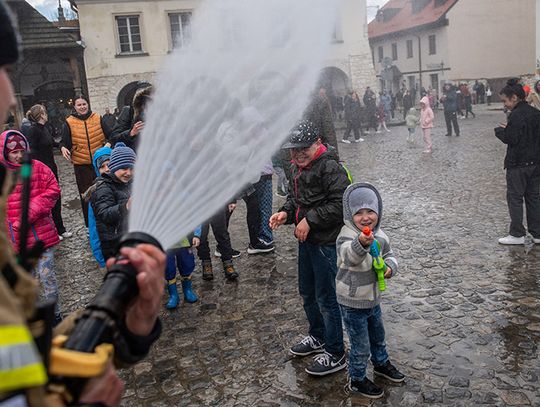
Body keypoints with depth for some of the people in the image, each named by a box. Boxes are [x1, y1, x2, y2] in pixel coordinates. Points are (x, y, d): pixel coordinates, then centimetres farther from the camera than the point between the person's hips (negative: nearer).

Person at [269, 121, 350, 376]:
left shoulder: (330, 168, -19)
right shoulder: (298, 168, 10)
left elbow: (339, 205, -24)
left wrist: (310, 220, -22)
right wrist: (285, 213, 2)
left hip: (326, 242, -9)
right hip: (306, 240, 9)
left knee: (326, 298, 0)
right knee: (307, 293, 21)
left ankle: (335, 354, 15)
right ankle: (318, 337, 42)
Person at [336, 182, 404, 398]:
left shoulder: (379, 235, -4)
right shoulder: (347, 235, -28)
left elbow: (388, 255, 11)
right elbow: (349, 256, -49)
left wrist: (390, 267, -12)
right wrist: (361, 243, -70)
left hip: (373, 297, 7)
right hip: (352, 302, -7)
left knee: (378, 335, 28)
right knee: (361, 345, 7)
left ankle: (381, 363, 54)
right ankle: (357, 380, 31)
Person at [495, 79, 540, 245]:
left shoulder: (516, 115, -17)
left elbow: (510, 139, -20)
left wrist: (500, 131, -1)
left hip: (518, 164, -8)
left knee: (515, 198, 3)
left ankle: (517, 234, 7)